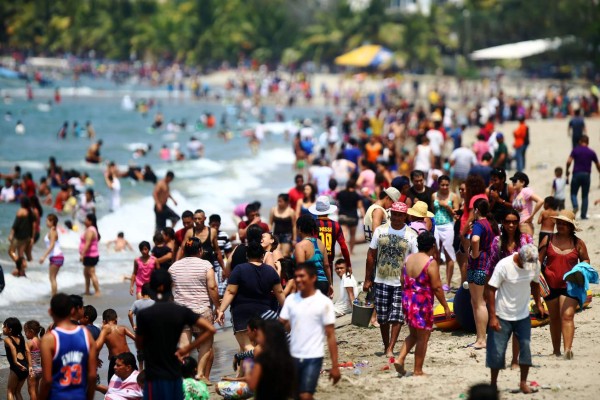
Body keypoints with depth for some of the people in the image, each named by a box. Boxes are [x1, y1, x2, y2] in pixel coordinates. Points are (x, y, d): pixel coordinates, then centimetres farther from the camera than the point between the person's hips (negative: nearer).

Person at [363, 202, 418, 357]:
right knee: (382, 317, 8)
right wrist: (367, 279, 6)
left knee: (396, 317, -6)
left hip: (401, 282, -2)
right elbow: (371, 255, 7)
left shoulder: (411, 235, -3)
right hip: (381, 280, 2)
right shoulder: (380, 231, 3)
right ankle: (386, 345, 23)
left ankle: (390, 348, -5)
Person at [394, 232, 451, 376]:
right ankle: (418, 371, 8)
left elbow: (403, 281, 12)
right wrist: (445, 306, -7)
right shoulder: (431, 263, -14)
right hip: (423, 302, -7)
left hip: (407, 299, 7)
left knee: (414, 334, 21)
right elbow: (437, 287, -15)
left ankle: (400, 359, 6)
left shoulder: (408, 259, 6)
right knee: (422, 338, 5)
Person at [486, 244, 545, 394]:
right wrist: (493, 317, -18)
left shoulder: (535, 265, -7)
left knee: (526, 347, -3)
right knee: (497, 351, 0)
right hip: (502, 316, -4)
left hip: (523, 315, 4)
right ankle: (493, 384, 15)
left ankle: (523, 383, 9)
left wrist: (539, 304, 9)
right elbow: (491, 290, -16)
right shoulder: (504, 265, -20)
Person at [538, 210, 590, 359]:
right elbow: (539, 260, 7)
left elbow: (585, 260, 14)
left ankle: (568, 349, -25)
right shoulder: (548, 240, 4)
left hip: (570, 285, -2)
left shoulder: (578, 243, 2)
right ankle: (556, 350, 23)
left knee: (567, 315, -16)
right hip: (550, 285, 2)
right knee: (554, 318, 12)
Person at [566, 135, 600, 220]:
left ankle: (575, 206, -19)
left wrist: (567, 172, 2)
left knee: (573, 193, 10)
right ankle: (583, 215, 6)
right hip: (586, 175, 1)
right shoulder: (591, 152, 5)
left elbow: (569, 161, -11)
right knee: (585, 196, 9)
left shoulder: (575, 150, 1)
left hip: (576, 174, -1)